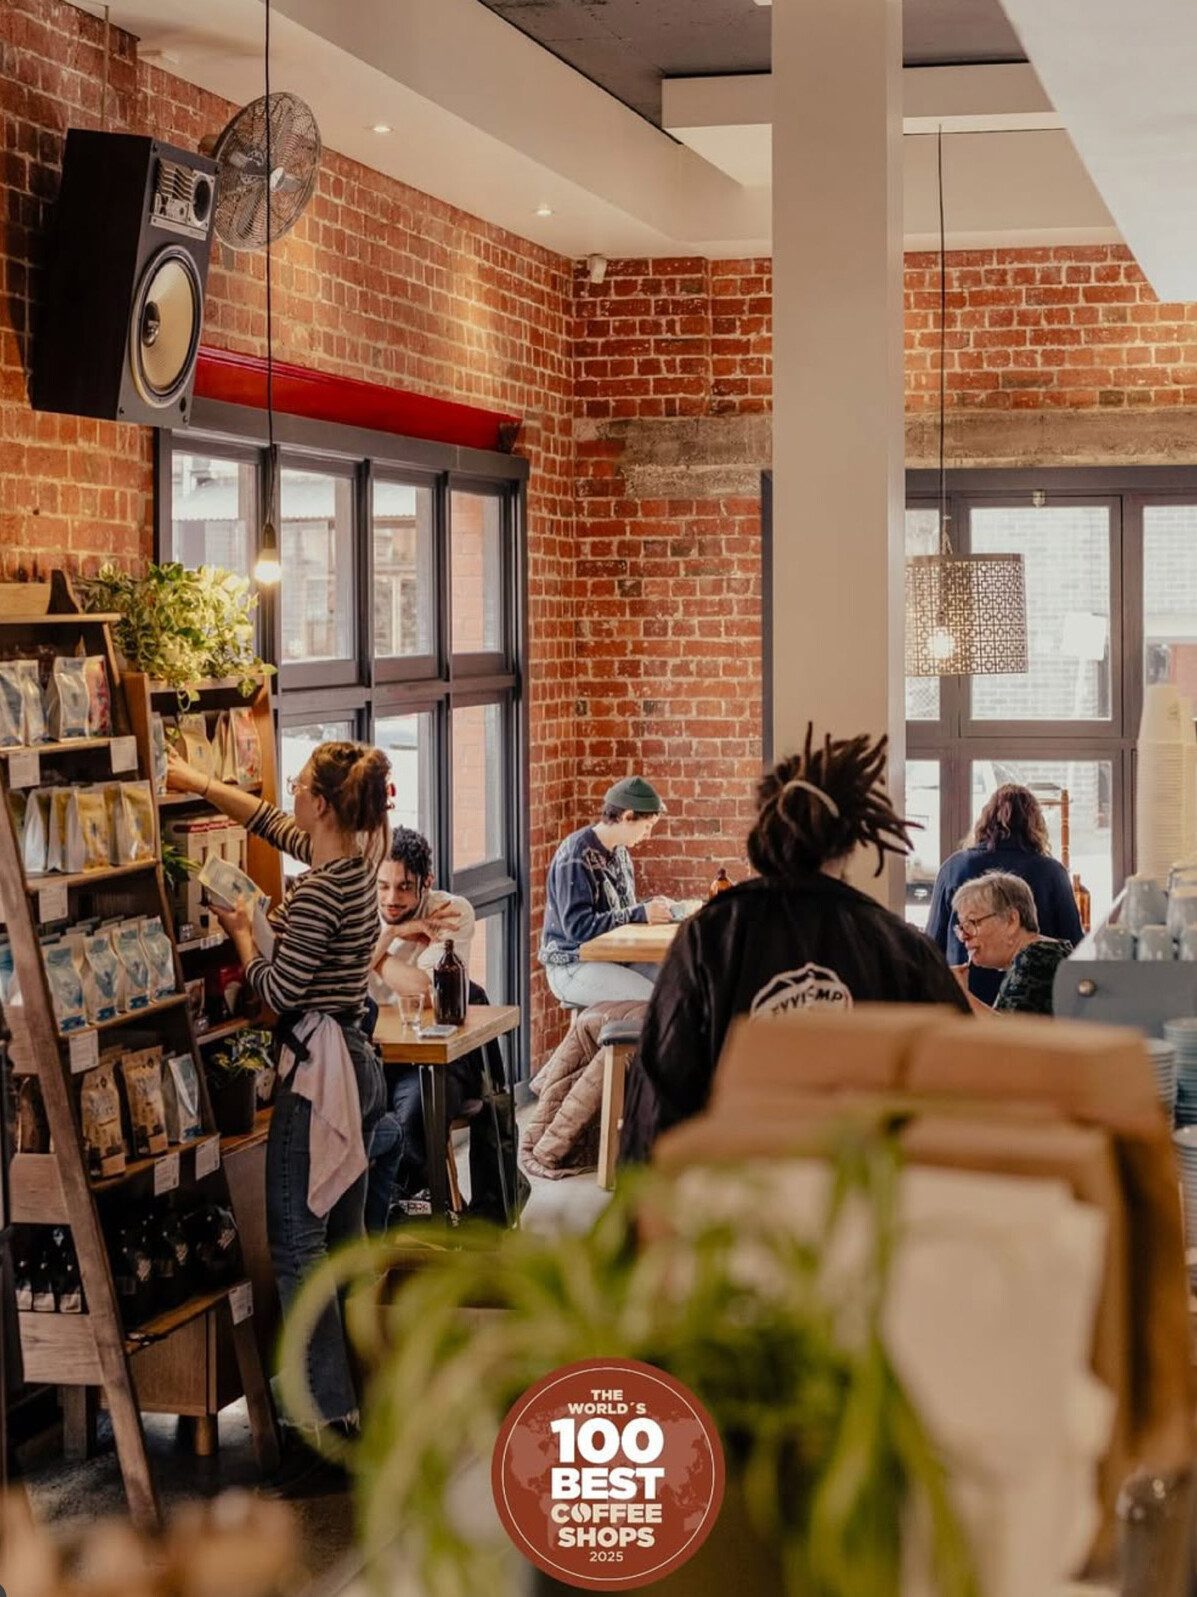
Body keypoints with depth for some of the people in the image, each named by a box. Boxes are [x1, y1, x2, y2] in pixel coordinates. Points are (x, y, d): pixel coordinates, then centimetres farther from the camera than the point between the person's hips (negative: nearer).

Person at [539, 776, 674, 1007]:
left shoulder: (619, 851, 9)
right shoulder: (576, 857, -18)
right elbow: (578, 926, -24)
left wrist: (652, 906, -3)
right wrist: (640, 914, -24)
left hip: (614, 956, 8)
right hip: (572, 966, -8)